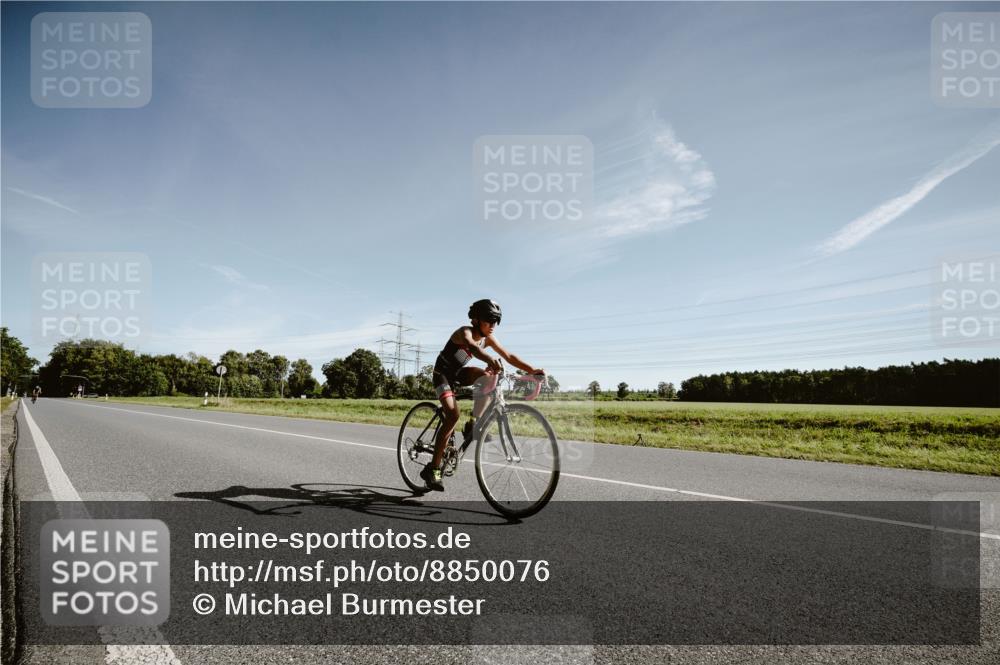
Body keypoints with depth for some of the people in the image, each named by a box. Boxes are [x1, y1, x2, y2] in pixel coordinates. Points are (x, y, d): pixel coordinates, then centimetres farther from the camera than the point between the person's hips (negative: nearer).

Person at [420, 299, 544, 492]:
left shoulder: (488, 339, -7)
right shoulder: (464, 332, -27)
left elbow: (509, 356, -10)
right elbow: (472, 346, -50)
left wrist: (532, 370, -22)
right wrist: (490, 359, -70)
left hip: (459, 373, 6)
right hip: (443, 373, -6)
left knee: (488, 376, -22)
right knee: (453, 415, -22)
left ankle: (473, 425, -13)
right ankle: (433, 469, -15)